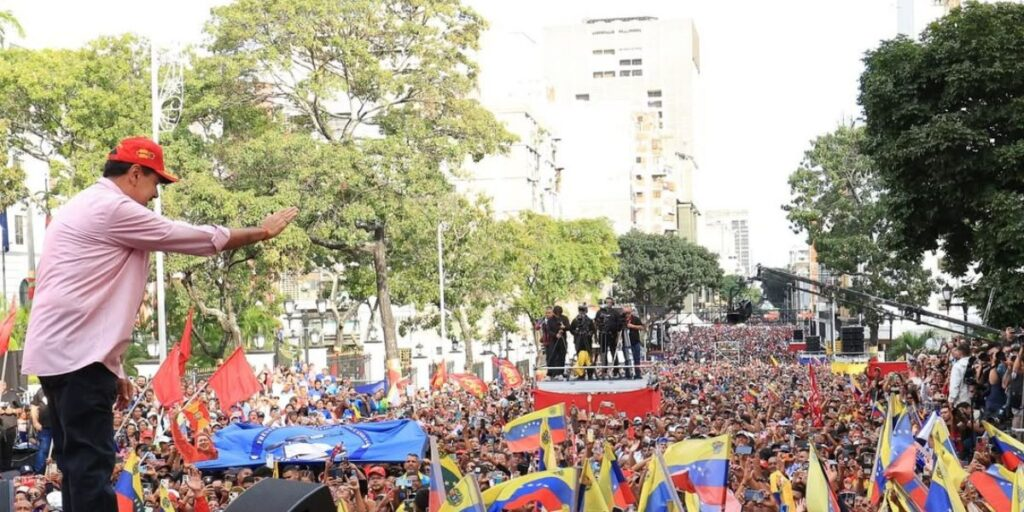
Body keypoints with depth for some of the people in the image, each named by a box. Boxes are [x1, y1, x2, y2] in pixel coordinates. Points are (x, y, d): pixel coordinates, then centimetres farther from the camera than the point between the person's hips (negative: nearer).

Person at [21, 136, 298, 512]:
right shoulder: (114, 210, -11)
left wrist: (113, 369, 23)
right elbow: (200, 239, -7)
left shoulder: (88, 208, 22)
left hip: (60, 352, 11)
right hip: (77, 355, -11)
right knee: (92, 464, -11)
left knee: (80, 463, 12)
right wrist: (261, 232, 7)